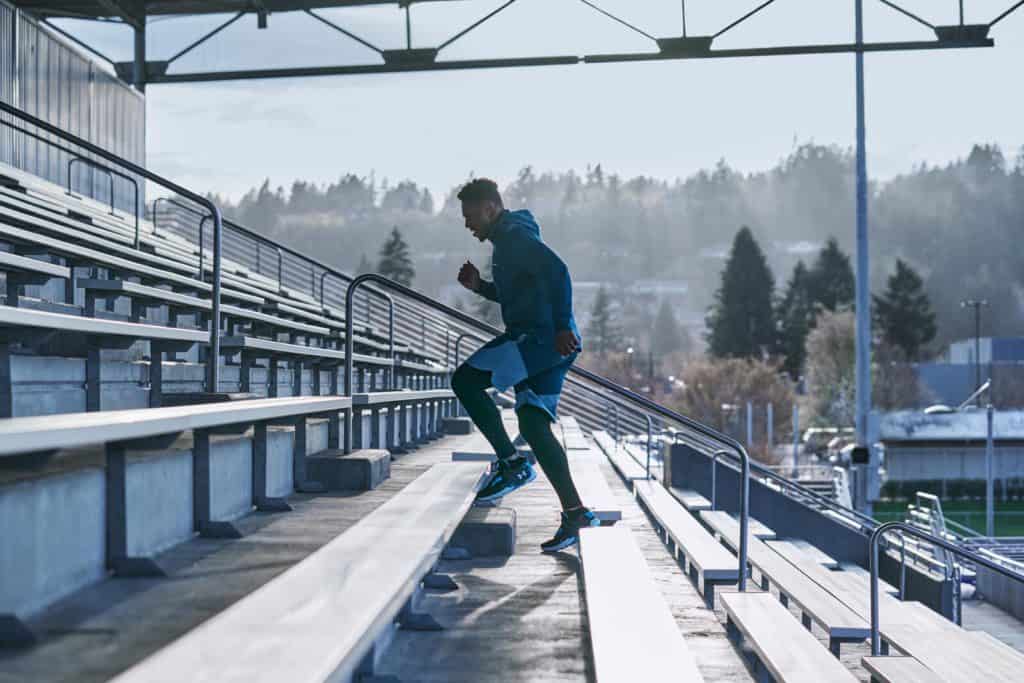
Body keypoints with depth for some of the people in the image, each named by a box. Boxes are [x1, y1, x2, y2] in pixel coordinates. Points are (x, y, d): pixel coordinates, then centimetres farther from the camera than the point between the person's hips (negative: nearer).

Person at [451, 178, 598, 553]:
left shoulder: (515, 236, -8)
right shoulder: (508, 240, 24)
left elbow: (557, 271, -21)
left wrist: (561, 327, -27)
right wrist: (480, 286, 18)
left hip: (542, 338, -10)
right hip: (542, 344, 10)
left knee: (465, 380, -14)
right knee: (534, 426, 7)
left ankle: (511, 464, -11)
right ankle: (576, 514, 7)